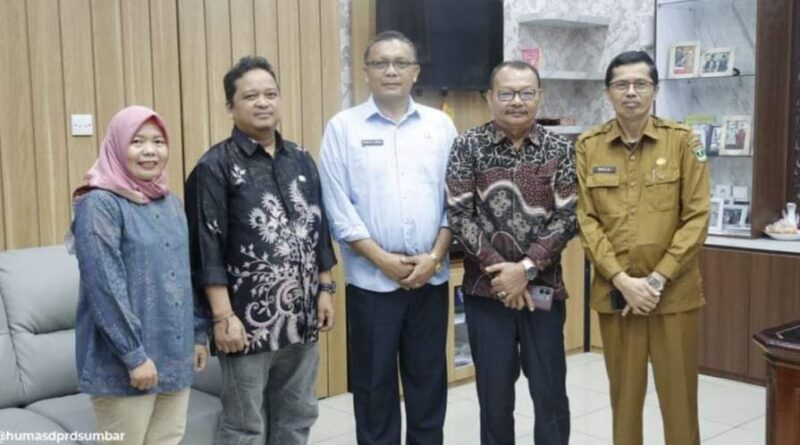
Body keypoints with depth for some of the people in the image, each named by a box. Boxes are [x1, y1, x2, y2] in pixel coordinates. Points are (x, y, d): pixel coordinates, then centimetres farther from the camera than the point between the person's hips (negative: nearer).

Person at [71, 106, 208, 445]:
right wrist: (134, 355, -19)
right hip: (123, 360, -6)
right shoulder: (99, 204, -11)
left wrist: (198, 334, 14)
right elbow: (105, 287, -17)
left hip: (175, 354, 7)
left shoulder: (171, 203, 11)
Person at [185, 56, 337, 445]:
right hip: (248, 319, -6)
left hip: (300, 315, 6)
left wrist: (325, 290, 9)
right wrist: (223, 316, -16)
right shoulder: (215, 167, -9)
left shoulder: (301, 159, 9)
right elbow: (207, 249, -12)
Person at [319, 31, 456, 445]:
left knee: (428, 378, 12)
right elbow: (338, 206, -5)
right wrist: (383, 260, -10)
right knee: (374, 382, 8)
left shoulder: (440, 124, 6)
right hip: (372, 278, -2)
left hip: (431, 277, 2)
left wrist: (435, 256, -6)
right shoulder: (343, 127, -1)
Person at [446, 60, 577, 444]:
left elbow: (566, 218, -5)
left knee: (551, 393, 8)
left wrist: (526, 269, -15)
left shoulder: (559, 149, 1)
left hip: (543, 287, 1)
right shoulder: (468, 146, -2)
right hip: (487, 288, 0)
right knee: (494, 395, 10)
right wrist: (500, 270, -13)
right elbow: (460, 215, -7)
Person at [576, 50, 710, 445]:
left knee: (679, 395, 6)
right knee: (624, 393, 11)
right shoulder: (588, 146, 2)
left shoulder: (683, 141, -2)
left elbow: (696, 217, -4)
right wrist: (623, 281, -11)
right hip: (614, 292, 1)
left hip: (674, 292, -1)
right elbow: (586, 220, -1)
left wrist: (658, 279, -11)